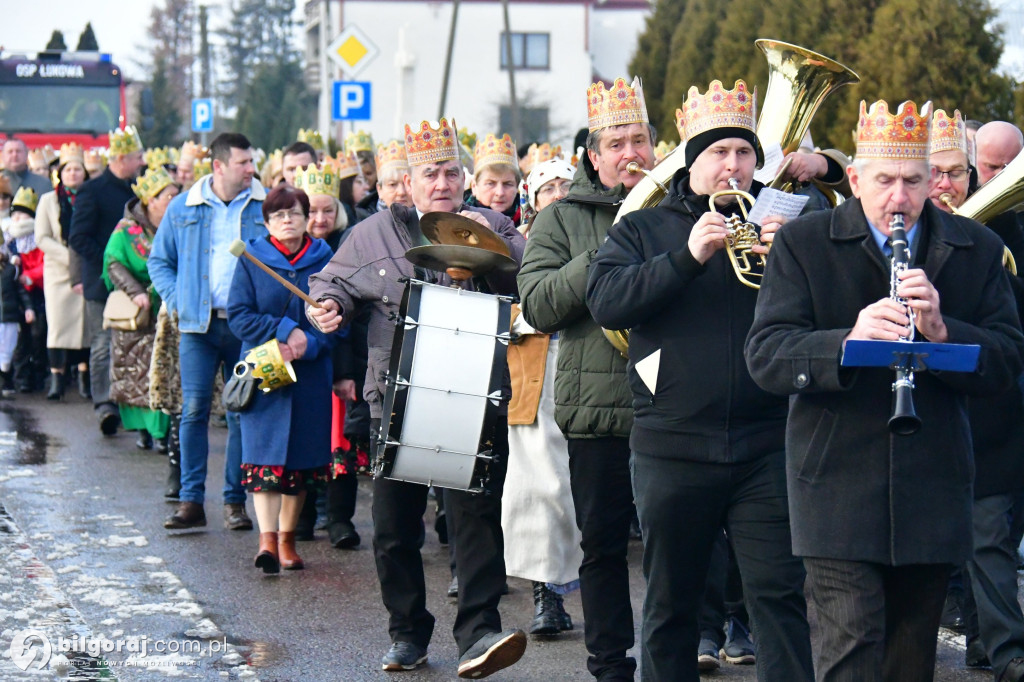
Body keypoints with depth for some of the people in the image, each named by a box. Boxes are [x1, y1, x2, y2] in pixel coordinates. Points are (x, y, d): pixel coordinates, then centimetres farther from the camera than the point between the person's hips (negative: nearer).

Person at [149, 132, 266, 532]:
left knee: (243, 414, 2)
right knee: (194, 410, -3)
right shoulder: (183, 209, 6)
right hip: (198, 323, 1)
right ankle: (190, 501, 2)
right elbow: (159, 261, 15)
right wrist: (176, 300, 0)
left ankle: (235, 501, 10)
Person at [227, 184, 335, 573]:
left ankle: (287, 539, 13)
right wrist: (285, 331, -14)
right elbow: (239, 315, -3)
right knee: (266, 455, -12)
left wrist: (307, 344, -14)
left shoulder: (324, 260, 7)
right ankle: (268, 538, -20)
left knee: (302, 458, 4)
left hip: (311, 376, 2)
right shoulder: (251, 260, 5)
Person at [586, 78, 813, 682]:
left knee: (780, 597, -5)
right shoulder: (643, 230, 8)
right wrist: (686, 257, -19)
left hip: (767, 444, 0)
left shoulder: (780, 225, 11)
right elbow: (606, 302, -9)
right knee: (672, 604, 9)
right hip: (674, 445, 0)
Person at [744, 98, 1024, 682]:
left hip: (933, 491, 3)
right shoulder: (802, 244, 1)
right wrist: (847, 341, -28)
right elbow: (766, 355, -9)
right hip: (840, 487, -3)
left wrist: (942, 330, -19)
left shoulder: (976, 250, 7)